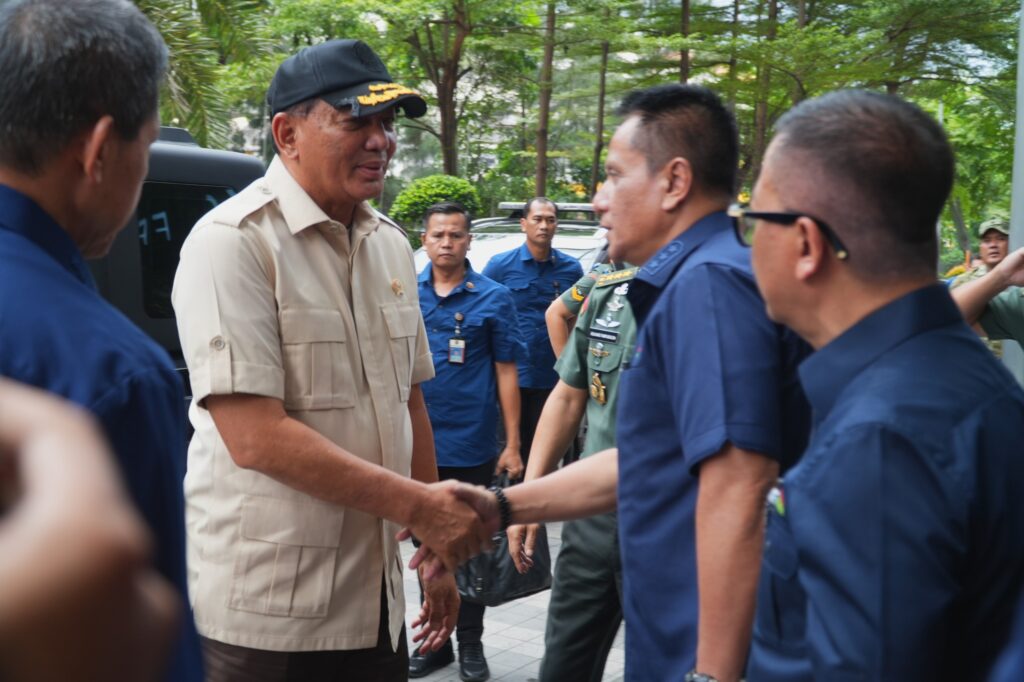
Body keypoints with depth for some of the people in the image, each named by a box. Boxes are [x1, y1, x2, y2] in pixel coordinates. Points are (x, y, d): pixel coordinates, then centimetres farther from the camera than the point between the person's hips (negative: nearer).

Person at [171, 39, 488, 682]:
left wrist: (438, 551, 14)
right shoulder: (232, 242, -14)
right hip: (264, 614, -6)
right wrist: (420, 506, -19)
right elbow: (255, 436, -21)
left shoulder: (391, 244, 9)